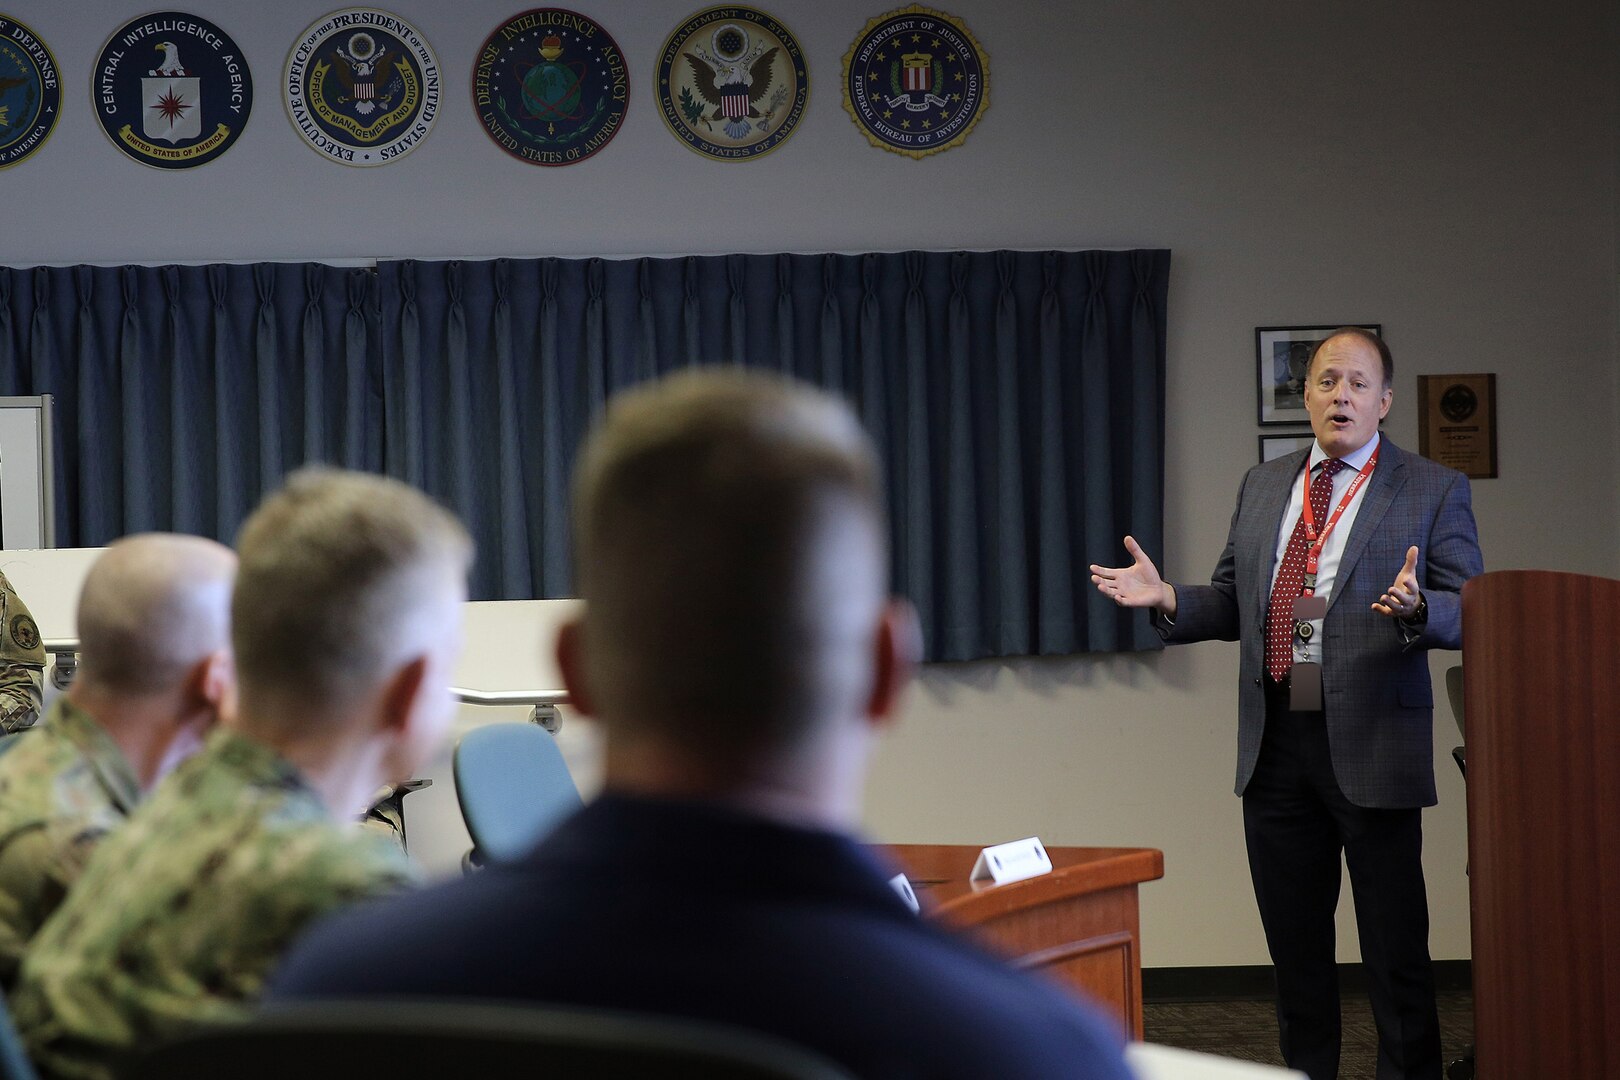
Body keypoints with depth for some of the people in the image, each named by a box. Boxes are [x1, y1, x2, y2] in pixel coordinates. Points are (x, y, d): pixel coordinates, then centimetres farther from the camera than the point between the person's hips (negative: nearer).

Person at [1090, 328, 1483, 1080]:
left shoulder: (1434, 492, -1)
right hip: (1275, 745, 5)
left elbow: (1470, 616, -6)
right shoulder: (1262, 487, 15)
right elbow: (1233, 605, 17)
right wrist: (1168, 599, -2)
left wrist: (1417, 608, -27)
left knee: (1394, 947, -1)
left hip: (1369, 745, -5)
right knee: (1294, 944, 14)